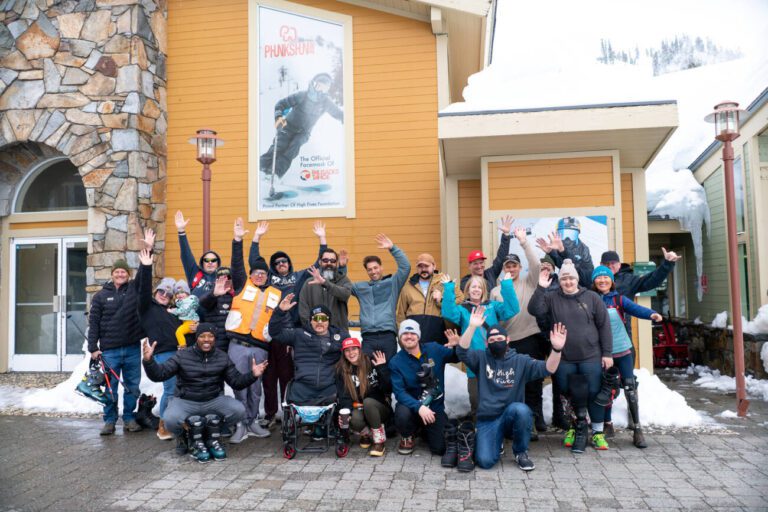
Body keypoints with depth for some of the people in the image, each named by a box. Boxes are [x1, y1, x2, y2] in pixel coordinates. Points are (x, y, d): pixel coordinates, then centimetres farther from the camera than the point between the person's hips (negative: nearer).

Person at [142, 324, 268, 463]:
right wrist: (148, 360, -33)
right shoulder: (182, 356, -6)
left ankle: (213, 437, 3)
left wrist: (252, 375, -17)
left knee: (239, 410, -23)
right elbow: (159, 374, -13)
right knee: (170, 419, -34)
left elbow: (236, 381, 3)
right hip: (185, 402, -2)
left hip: (214, 400, 2)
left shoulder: (222, 357, 3)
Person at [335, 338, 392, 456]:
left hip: (380, 409, -1)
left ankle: (379, 440, -17)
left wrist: (382, 368, -23)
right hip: (359, 409, 1)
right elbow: (344, 396, -8)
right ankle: (366, 433, 5)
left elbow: (388, 389, -14)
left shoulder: (373, 363, -7)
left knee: (367, 402, -34)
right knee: (354, 419, -33)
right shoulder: (342, 370, 1)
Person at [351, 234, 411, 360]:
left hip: (388, 336, -1)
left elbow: (405, 267, -1)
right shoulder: (360, 286, 19)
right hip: (368, 338, 2)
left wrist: (392, 248, -7)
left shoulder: (392, 283, 9)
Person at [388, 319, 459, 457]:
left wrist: (456, 346, -16)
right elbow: (399, 392, -18)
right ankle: (407, 438, 1)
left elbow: (457, 357, 8)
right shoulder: (396, 362, -10)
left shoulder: (434, 349, -5)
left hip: (435, 406, 2)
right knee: (402, 413, -36)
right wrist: (419, 407, -35)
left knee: (441, 448, -9)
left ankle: (426, 430, 28)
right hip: (412, 405, -1)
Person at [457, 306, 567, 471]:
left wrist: (556, 349, -30)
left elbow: (547, 369, -10)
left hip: (512, 417, 0)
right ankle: (497, 442, 20)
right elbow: (462, 352, -15)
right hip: (487, 420, 0)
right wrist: (472, 326, -29)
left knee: (520, 409, -36)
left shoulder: (521, 361, 2)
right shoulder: (481, 358, 3)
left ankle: (520, 452, -7)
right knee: (485, 461, -20)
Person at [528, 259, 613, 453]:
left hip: (591, 357, -1)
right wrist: (540, 288, -20)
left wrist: (607, 353, -1)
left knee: (594, 393, 4)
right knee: (568, 393, 7)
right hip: (564, 358, 1)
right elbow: (534, 310, -11)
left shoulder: (592, 298, 1)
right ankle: (577, 426, 26)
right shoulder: (552, 298, 3)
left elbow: (604, 326, 2)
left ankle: (598, 432, 20)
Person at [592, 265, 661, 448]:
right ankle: (608, 425, 27)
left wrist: (651, 314, -38)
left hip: (623, 351, -1)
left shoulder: (619, 299, -1)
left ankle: (637, 429, 4)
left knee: (630, 389, -5)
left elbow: (635, 308, -19)